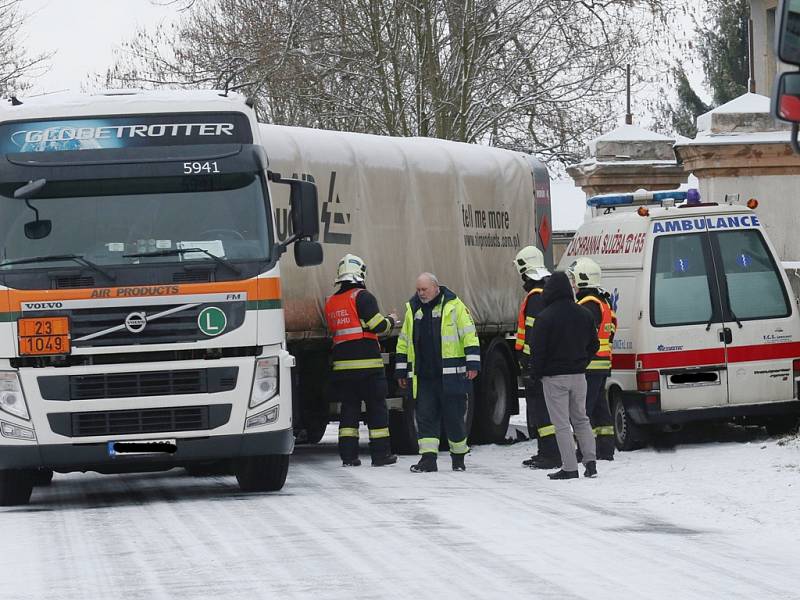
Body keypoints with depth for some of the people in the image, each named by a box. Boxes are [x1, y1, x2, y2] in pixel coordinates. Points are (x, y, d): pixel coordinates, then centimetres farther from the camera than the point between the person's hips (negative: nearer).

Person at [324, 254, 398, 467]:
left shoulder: (331, 303, 12)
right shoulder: (362, 297, -9)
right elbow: (378, 326, -13)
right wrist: (390, 320, 8)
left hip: (341, 363, 6)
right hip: (367, 363, -6)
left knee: (349, 408, 10)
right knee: (376, 408, 3)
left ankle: (348, 455, 5)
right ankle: (380, 453, 3)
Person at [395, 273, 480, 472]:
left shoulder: (453, 306, -3)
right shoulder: (413, 310, 13)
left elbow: (469, 335, -5)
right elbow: (403, 343, 19)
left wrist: (473, 364, -12)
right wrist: (401, 371, 17)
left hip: (450, 375, -4)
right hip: (423, 377, 4)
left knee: (454, 416, 2)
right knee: (425, 417, -1)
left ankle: (458, 457, 18)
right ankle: (428, 459, -2)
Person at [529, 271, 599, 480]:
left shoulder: (545, 317, -15)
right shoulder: (583, 314, 4)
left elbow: (538, 349, -13)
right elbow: (594, 345, 12)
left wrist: (535, 374, 0)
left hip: (554, 377, -5)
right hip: (578, 376, 5)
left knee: (562, 424, -1)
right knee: (581, 419, 18)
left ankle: (569, 468, -4)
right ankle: (590, 462, 9)